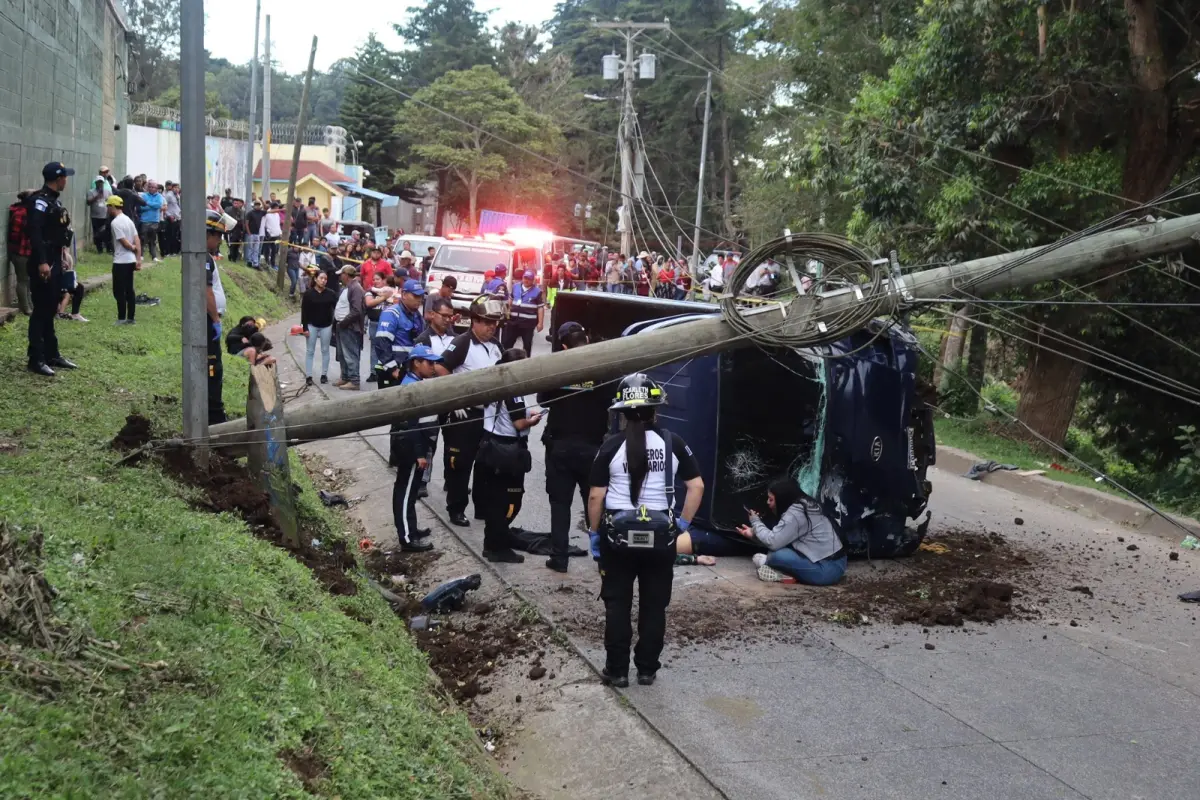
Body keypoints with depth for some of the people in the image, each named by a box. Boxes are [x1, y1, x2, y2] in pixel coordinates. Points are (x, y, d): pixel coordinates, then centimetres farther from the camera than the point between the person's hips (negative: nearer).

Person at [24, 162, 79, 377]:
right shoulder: (39, 201, -15)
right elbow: (35, 233, -24)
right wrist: (41, 262, -29)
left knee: (50, 310, 15)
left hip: (54, 262, 10)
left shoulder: (54, 200, 14)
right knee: (41, 311, -5)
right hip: (43, 264, -10)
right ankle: (36, 359, -1)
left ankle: (52, 355, 23)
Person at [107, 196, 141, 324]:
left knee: (119, 291, -2)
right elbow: (137, 241, 7)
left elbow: (124, 242, -17)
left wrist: (133, 248, 3)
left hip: (120, 261, -8)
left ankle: (122, 318, -1)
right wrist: (138, 258, 5)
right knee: (129, 290, 10)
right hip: (131, 260, 8)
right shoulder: (128, 220, 10)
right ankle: (130, 318, 13)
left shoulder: (115, 222, -15)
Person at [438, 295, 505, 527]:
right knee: (459, 463, 0)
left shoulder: (496, 346, 8)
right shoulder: (461, 344, -14)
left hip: (490, 414, 7)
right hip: (466, 414, -7)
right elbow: (441, 373, -19)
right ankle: (456, 509, 11)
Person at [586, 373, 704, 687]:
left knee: (617, 604, 10)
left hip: (618, 533, -1)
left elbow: (595, 497, -7)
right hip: (661, 534, 1)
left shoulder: (612, 446, -7)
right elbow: (697, 486, -2)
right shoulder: (673, 443, -3)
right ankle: (647, 669, 18)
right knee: (654, 605, 12)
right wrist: (683, 523, 8)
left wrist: (594, 533, 5)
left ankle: (617, 670, 14)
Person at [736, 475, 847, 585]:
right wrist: (754, 533, 10)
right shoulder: (802, 506, 11)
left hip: (827, 569, -10)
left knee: (777, 555, -20)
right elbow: (779, 539, 14)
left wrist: (755, 522, -2)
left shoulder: (795, 513, -19)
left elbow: (773, 542, -17)